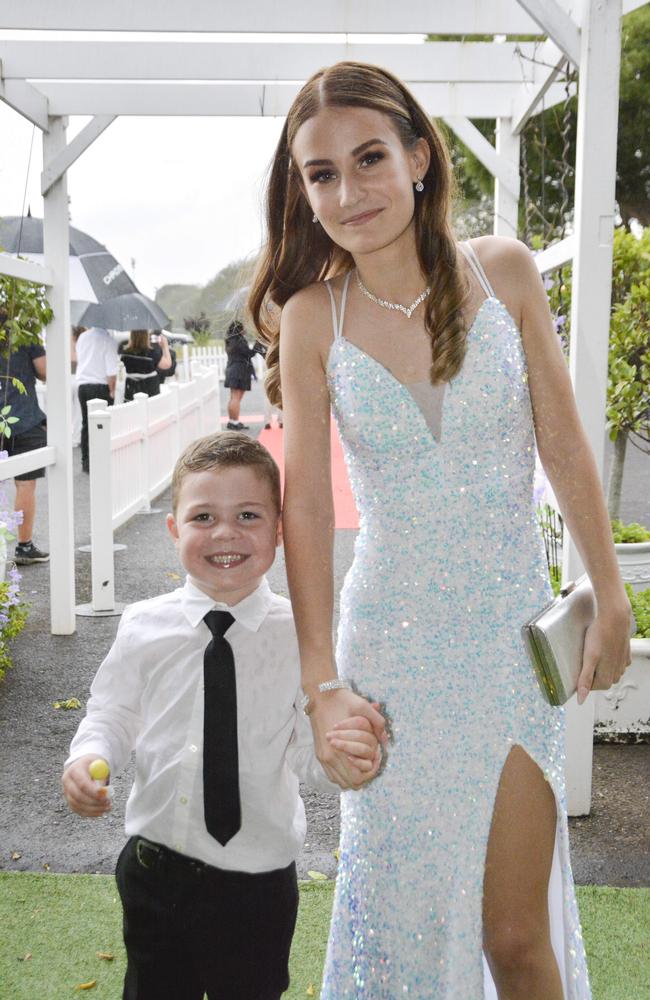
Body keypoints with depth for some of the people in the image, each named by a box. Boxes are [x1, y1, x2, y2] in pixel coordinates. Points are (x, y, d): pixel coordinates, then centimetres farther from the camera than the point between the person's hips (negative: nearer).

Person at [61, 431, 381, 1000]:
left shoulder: (300, 636, -12)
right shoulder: (144, 628, -7)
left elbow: (311, 754, -10)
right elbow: (113, 713, 3)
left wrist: (352, 758, -31)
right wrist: (88, 759, -17)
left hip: (258, 883, -2)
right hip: (155, 867, 2)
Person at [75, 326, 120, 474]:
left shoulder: (82, 337, 7)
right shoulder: (107, 340, -12)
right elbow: (111, 370, -15)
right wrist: (112, 391, -8)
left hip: (82, 384, 6)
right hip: (100, 386, -6)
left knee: (86, 423, 12)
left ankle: (85, 462, 16)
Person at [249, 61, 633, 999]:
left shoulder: (503, 271, -3)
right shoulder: (312, 317, -6)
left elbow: (564, 446, 1)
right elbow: (306, 504, -9)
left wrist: (612, 601, 3)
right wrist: (321, 682, -12)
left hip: (515, 631, 1)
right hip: (394, 638, 0)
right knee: (403, 901, 13)